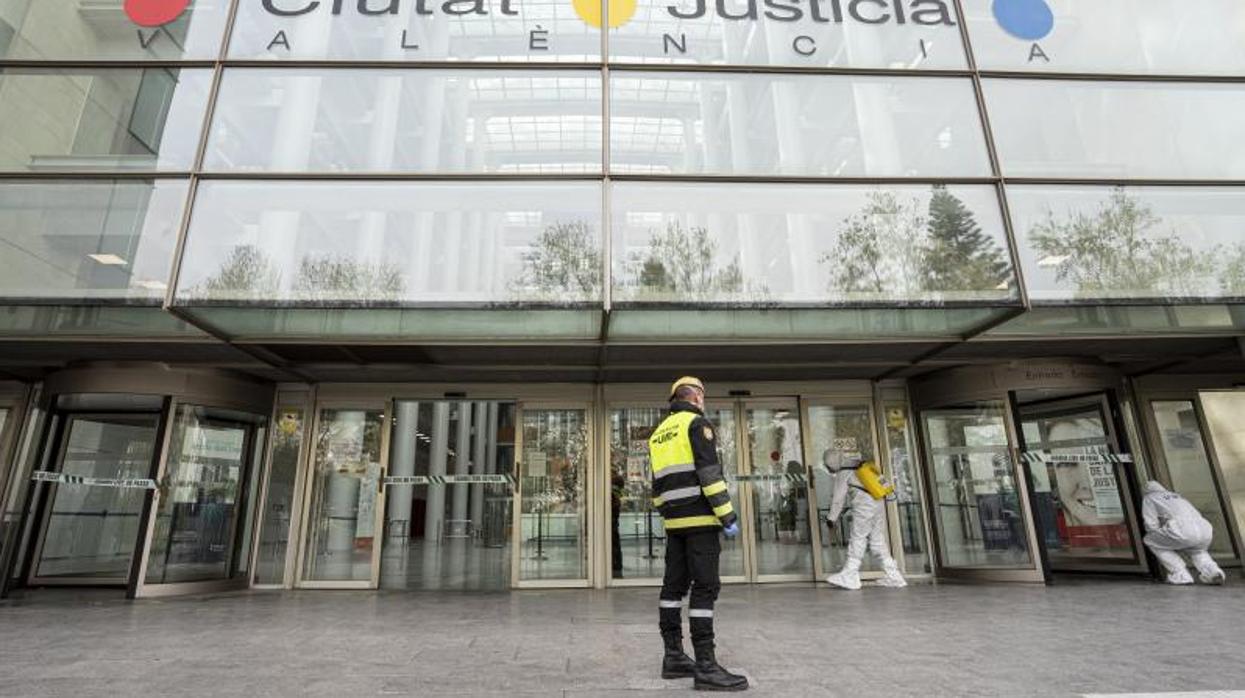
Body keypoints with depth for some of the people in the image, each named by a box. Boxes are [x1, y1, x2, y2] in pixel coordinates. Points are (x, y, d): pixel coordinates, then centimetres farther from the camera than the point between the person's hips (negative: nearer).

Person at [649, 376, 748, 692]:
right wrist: (728, 516, -14)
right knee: (705, 588, -7)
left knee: (674, 585, 9)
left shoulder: (659, 432, 17)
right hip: (699, 518, -8)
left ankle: (674, 657, 15)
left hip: (674, 520, 8)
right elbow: (709, 474, -17)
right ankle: (705, 666, -6)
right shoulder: (697, 423, -7)